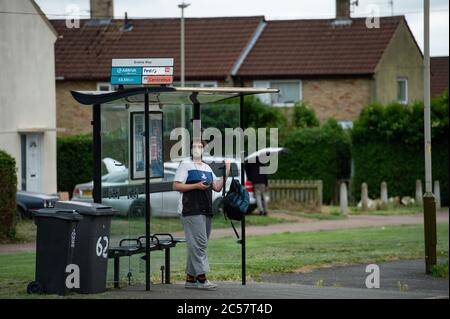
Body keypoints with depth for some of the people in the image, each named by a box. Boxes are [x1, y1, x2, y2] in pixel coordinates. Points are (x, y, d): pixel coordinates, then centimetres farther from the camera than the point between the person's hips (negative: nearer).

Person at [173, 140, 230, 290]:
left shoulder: (207, 168, 22)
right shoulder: (185, 165, 0)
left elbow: (217, 187, 18)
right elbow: (176, 186, -8)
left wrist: (226, 172, 7)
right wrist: (196, 186, -15)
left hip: (206, 211, 8)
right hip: (192, 211, -8)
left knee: (195, 245, 8)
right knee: (199, 243, -15)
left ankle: (190, 279, 12)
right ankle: (201, 278, -16)